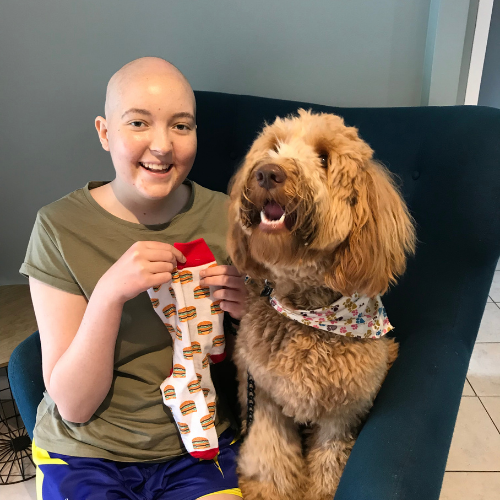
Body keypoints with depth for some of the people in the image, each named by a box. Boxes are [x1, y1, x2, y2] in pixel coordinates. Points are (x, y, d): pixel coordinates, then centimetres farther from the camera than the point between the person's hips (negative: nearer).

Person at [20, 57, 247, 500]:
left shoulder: (224, 217, -7)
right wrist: (109, 294, -28)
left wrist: (251, 313, -20)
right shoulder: (60, 227, -12)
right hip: (86, 454, 0)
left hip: (200, 446, 1)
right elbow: (74, 405, -13)